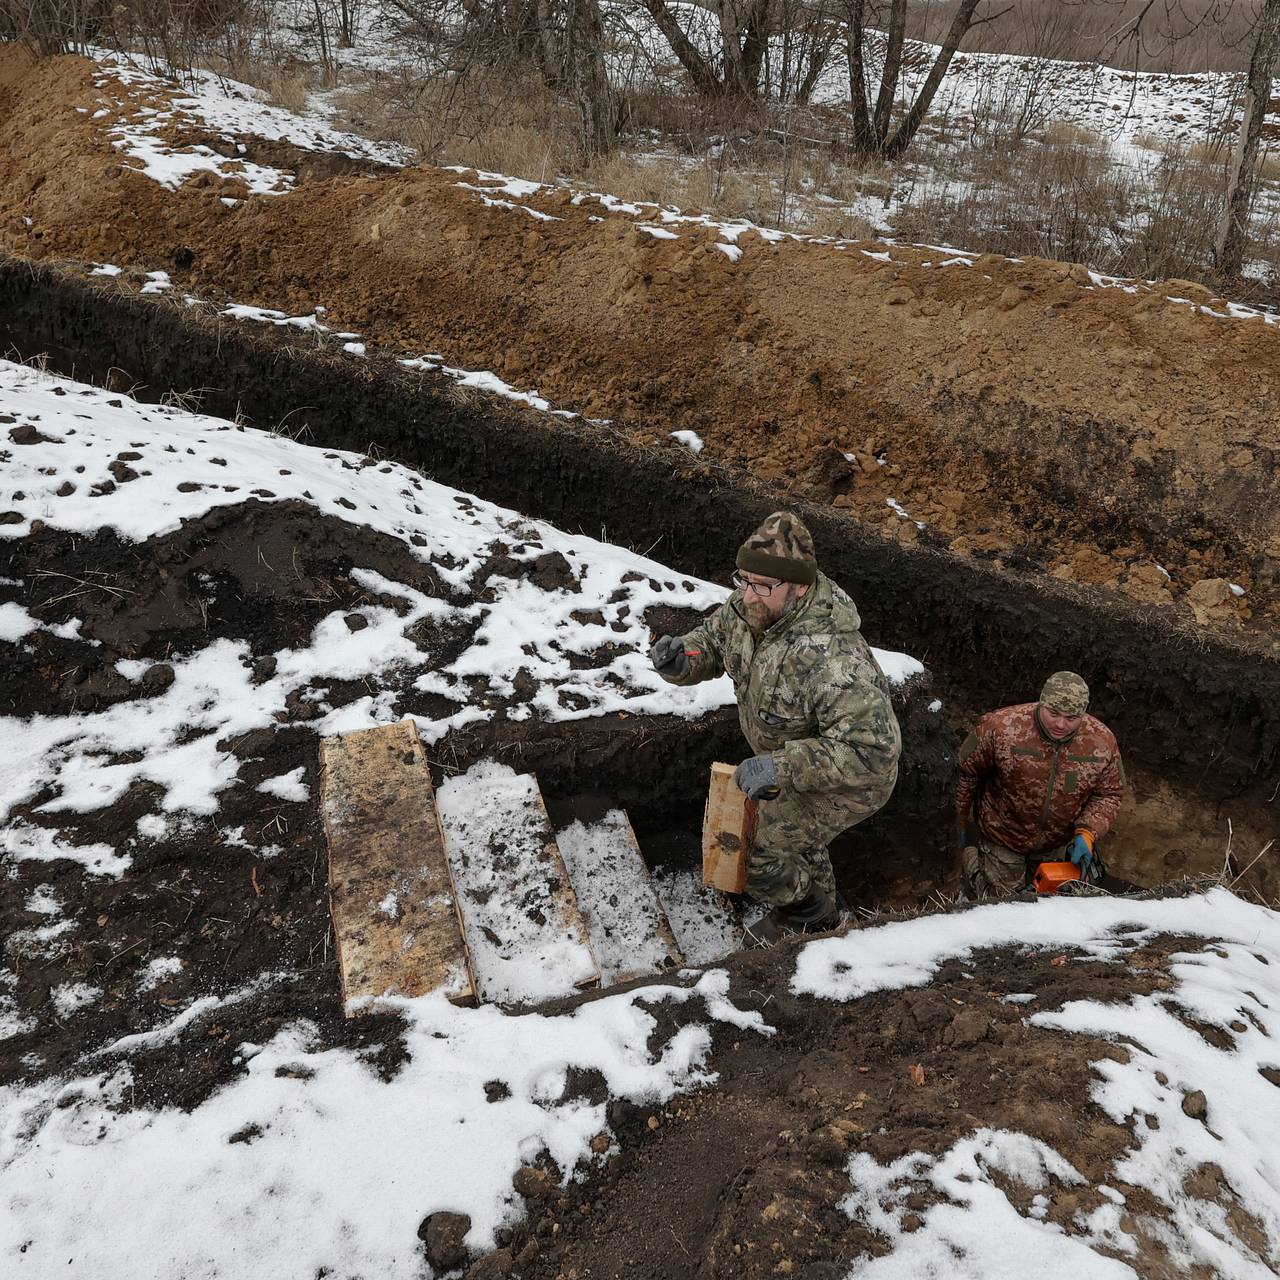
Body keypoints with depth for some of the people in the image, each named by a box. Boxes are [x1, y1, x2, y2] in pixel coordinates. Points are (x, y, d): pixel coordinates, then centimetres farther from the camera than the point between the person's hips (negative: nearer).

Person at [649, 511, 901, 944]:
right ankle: (820, 906, 61)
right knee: (789, 829, 31)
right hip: (795, 758, 9)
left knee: (759, 857, 0)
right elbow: (711, 640, 0)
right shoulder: (748, 607, -18)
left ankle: (811, 920, 32)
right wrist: (679, 657, -24)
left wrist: (779, 768, -47)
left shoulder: (828, 658, -44)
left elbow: (870, 749, -46)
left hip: (849, 777, -8)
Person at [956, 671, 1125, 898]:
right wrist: (964, 822, -3)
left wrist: (1087, 834, -22)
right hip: (1002, 840, -3)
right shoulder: (1001, 728, -29)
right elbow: (966, 772, -14)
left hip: (1056, 846, 3)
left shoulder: (1102, 742, -19)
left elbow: (1109, 794, -6)